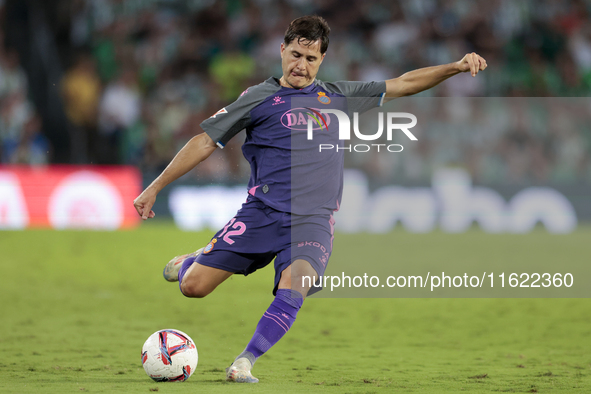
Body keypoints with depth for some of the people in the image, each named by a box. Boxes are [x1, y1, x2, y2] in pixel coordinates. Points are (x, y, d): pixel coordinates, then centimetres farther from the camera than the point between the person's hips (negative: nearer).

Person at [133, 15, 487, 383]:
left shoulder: (337, 96, 16)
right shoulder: (259, 98, 6)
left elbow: (403, 84, 21)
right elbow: (205, 142, 7)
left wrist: (456, 67, 10)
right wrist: (155, 188, 6)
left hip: (312, 221, 1)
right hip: (261, 211, -1)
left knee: (294, 285, -30)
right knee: (193, 285, -8)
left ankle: (245, 363, -25)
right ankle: (191, 262, 29)